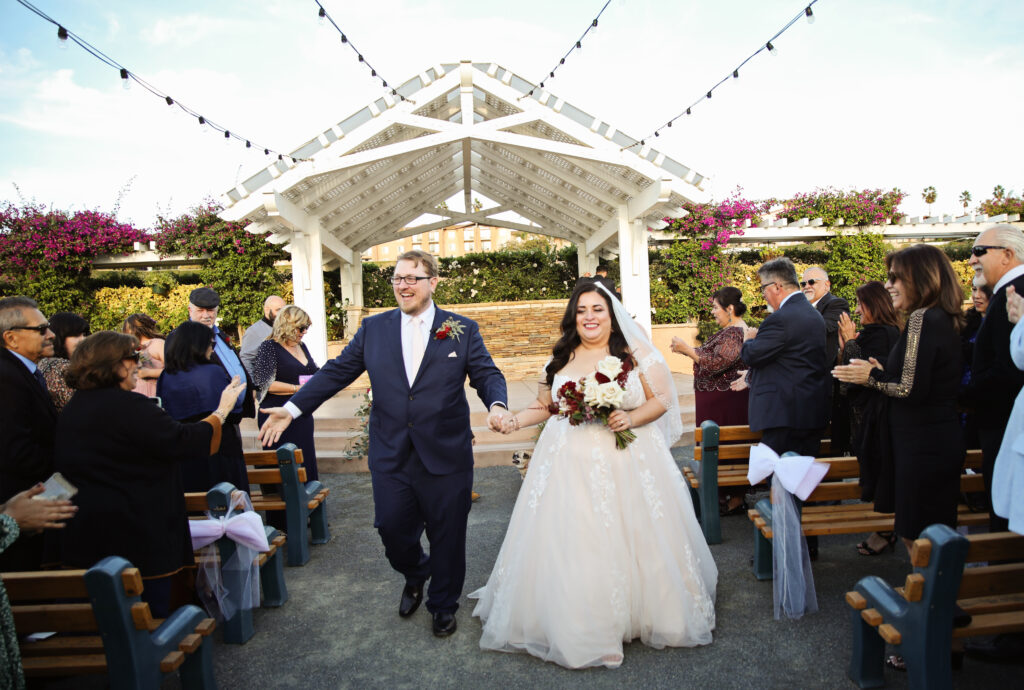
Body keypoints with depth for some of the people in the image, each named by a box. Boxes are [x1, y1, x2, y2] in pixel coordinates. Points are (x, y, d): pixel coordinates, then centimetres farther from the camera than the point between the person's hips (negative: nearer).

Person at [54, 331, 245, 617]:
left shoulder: (72, 410, 10)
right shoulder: (127, 406, -19)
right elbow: (185, 441, -22)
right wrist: (221, 411, -9)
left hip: (85, 536, 9)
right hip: (136, 537, -9)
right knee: (152, 618, 3)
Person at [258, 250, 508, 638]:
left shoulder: (463, 330, 0)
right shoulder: (373, 329, 6)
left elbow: (487, 374, -3)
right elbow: (337, 372, 6)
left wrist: (497, 404, -25)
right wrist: (292, 408, 0)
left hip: (446, 457, -2)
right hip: (390, 457, 2)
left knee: (446, 536, 10)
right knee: (392, 530, 11)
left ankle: (444, 603, 37)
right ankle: (415, 577, 46)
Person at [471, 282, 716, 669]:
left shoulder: (635, 352, 1)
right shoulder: (561, 358, 8)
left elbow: (661, 399, 0)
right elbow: (545, 406, 13)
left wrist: (632, 418, -16)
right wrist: (516, 420, -4)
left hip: (628, 462, -1)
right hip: (570, 465, 2)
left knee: (633, 541, 5)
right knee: (570, 545, 3)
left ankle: (643, 613, 28)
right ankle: (578, 627, 20)